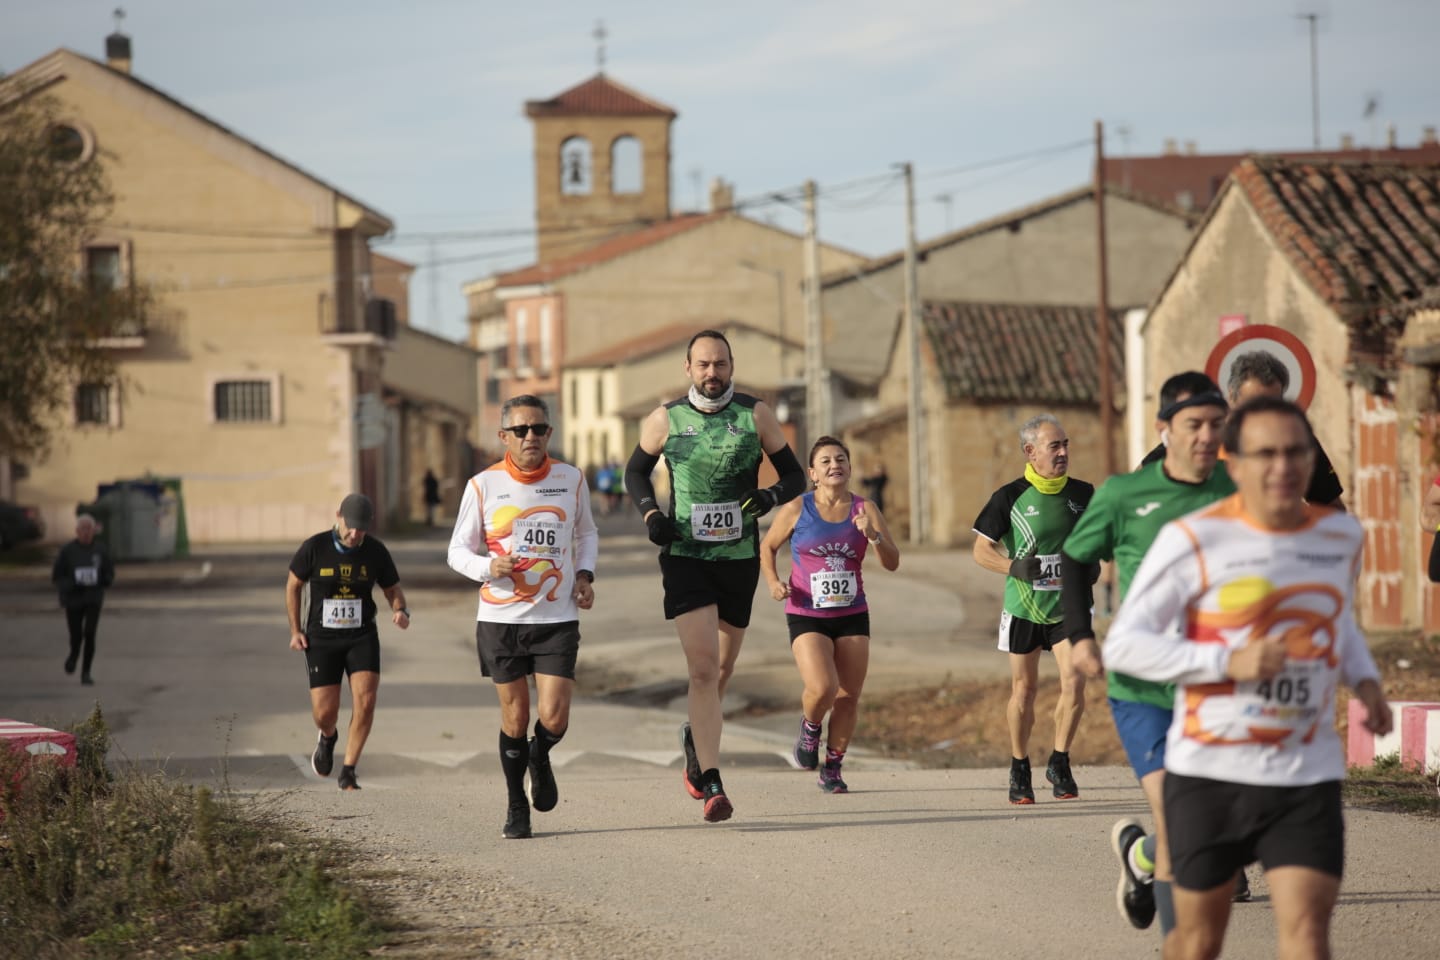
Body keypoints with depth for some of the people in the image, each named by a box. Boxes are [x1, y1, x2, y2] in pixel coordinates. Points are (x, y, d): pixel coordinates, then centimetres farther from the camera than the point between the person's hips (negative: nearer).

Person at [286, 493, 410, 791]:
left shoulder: (375, 552, -6)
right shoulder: (314, 548, -11)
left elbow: (393, 589, 8)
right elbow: (293, 585, 5)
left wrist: (401, 611, -15)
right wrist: (296, 631, 1)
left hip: (362, 637, 1)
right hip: (321, 639, -1)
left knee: (365, 701, -18)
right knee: (324, 713, -5)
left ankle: (348, 772, -5)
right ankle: (328, 737, 34)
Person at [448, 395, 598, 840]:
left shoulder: (571, 479, 2)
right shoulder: (483, 485, -3)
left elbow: (586, 533, 21)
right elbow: (458, 551, 3)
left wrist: (584, 573, 3)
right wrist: (488, 567, -18)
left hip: (557, 618, 1)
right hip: (500, 618, -1)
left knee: (554, 720, -9)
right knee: (515, 718, 5)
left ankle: (540, 758, 27)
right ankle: (516, 807, 24)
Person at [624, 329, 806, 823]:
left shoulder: (755, 415, -2)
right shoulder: (666, 419, -2)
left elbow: (795, 475, 3)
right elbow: (635, 471, 13)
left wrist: (771, 496, -19)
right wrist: (650, 513, -5)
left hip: (739, 557, 2)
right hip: (685, 556, -2)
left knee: (721, 669, 17)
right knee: (702, 667, -15)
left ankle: (695, 736, 47)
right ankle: (711, 784, -18)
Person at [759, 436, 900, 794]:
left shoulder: (865, 509, 1)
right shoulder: (797, 509, -3)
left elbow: (892, 562, -2)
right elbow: (767, 548, 11)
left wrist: (872, 534, -19)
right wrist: (773, 582, -6)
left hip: (852, 615, 3)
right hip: (807, 616, -3)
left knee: (848, 697, 2)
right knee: (823, 688, -21)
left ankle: (832, 769, 20)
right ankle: (809, 728, 13)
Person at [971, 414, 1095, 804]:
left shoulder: (1082, 493, 2)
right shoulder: (1010, 497, -7)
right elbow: (981, 550, -3)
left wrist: (1092, 563, -4)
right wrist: (1014, 567, -20)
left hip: (1069, 607, 2)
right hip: (1024, 607, -2)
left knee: (1074, 681, -12)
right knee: (1023, 689, 6)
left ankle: (1059, 763, 5)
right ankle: (1019, 769, 22)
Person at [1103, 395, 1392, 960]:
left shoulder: (1341, 537, 5)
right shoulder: (1194, 541, -9)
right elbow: (1124, 644, -11)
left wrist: (1364, 680, 6)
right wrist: (1228, 663, -22)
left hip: (1308, 776, 2)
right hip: (1208, 773, -2)